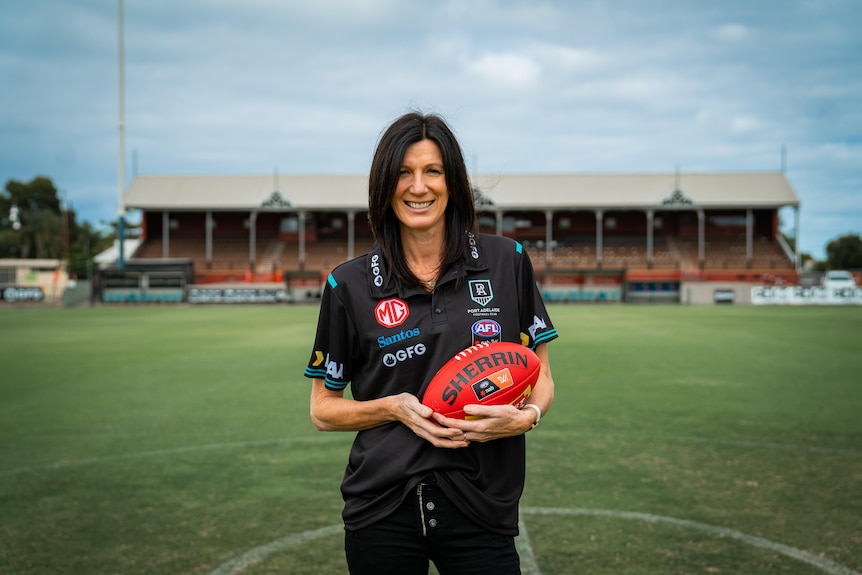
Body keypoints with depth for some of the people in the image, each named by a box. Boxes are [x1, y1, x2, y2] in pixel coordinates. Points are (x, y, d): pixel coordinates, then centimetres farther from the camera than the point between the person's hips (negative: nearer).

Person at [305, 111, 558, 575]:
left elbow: (540, 376, 7)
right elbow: (323, 409, 4)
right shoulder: (349, 285, -2)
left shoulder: (506, 262, 0)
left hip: (481, 509, 0)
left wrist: (525, 416, -15)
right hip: (382, 514, 0)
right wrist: (395, 408, -13)